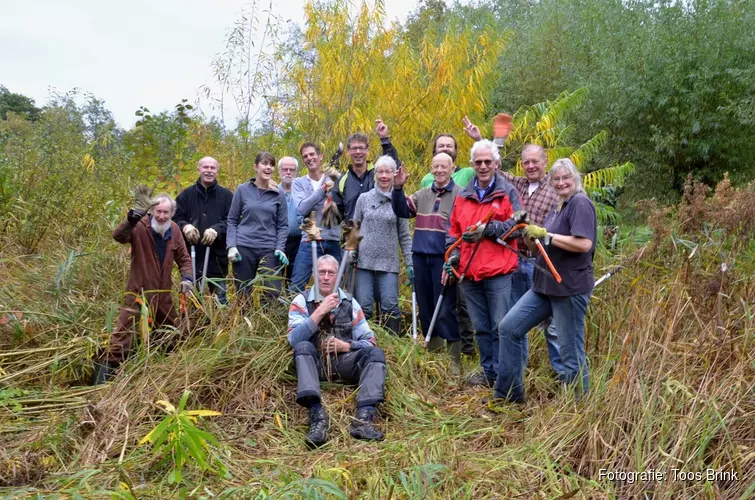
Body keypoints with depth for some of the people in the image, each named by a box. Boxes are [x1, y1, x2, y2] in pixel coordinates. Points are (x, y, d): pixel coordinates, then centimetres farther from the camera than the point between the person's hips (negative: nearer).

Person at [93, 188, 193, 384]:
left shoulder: (174, 229, 2)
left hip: (163, 295, 6)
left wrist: (186, 277, -5)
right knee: (123, 334, -10)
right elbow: (119, 235, -38)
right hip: (138, 293, -6)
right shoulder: (140, 227, -17)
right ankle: (104, 373, -1)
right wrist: (136, 214, -48)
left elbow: (183, 258, 11)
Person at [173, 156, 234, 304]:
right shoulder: (187, 194, 8)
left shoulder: (226, 195, 3)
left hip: (217, 256, -1)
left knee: (219, 297, 9)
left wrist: (216, 230, -24)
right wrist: (184, 226, -18)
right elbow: (175, 217, 4)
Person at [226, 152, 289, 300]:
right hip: (243, 248, 0)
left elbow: (282, 225, 5)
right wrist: (231, 246, -6)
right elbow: (232, 220, 5)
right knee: (244, 294, 8)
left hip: (269, 249, 0)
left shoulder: (279, 194, 5)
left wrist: (280, 248, -8)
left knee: (273, 293, -3)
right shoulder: (243, 190, 3)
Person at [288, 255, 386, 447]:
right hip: (315, 362, -2)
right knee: (303, 347, -32)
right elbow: (294, 339, -12)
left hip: (344, 362, 2)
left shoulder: (350, 302, 10)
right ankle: (317, 414, -47)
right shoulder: (302, 301, 4)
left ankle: (364, 417, -40)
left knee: (376, 353, -22)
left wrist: (347, 346, -11)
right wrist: (320, 312, -17)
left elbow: (369, 341, 8)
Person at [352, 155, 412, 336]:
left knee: (390, 307, -3)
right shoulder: (364, 198, 6)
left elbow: (404, 236, 6)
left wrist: (410, 263, 1)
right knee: (363, 307, 2)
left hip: (389, 263, -1)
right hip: (364, 261, 1)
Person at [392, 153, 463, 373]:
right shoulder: (423, 194, 14)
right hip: (420, 257, 6)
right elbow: (402, 211, 6)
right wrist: (398, 189, -10)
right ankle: (432, 351, 29)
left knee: (445, 309, -3)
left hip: (444, 259, -6)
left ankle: (454, 360, 7)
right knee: (425, 307, 13)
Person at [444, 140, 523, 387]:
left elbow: (516, 225, -9)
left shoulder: (508, 192, 2)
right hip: (469, 273, 5)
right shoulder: (463, 196, 14)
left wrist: (487, 230, -18)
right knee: (481, 327, 14)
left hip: (498, 272, -5)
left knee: (500, 326, 0)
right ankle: (488, 371, 26)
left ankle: (501, 374, 12)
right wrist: (453, 255, 4)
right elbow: (454, 231, 17)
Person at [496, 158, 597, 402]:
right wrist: (527, 232, 1)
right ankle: (508, 393, 17)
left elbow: (584, 244, -23)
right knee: (508, 328, 6)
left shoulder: (580, 203, -10)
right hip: (545, 286, 9)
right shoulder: (557, 208, 17)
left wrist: (545, 235, -19)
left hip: (570, 288, -9)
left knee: (570, 350, 0)